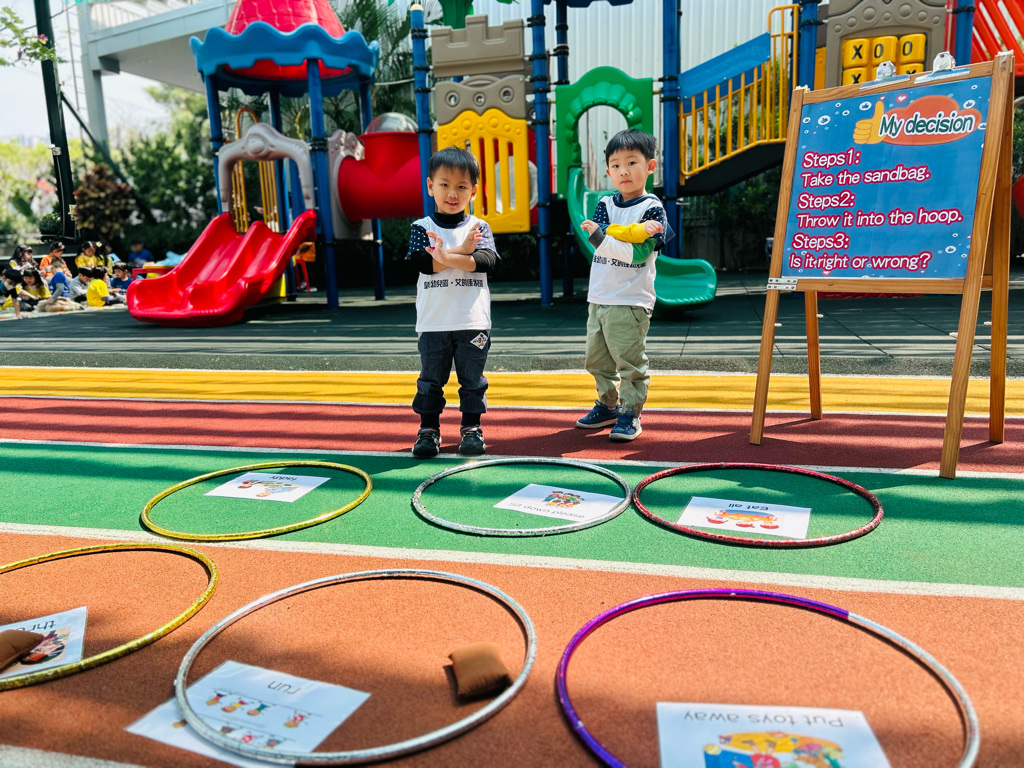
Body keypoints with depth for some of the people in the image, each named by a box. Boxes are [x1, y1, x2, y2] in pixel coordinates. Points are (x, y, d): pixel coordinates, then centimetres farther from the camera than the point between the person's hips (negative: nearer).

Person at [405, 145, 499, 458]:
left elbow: (488, 260, -13)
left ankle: (471, 428, 21)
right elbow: (423, 262, -13)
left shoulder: (479, 227, 5)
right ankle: (428, 429, 18)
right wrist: (462, 251, -16)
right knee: (431, 379, 7)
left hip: (473, 322, 0)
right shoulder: (421, 228, 4)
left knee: (472, 379, 8)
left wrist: (446, 257, -23)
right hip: (433, 323, 0)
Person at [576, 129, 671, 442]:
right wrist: (637, 230, -20)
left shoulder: (652, 208, -6)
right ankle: (608, 405, 31)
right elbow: (604, 231, -9)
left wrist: (602, 237, -23)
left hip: (630, 301, -6)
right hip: (598, 298, 7)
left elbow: (638, 253, -17)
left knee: (630, 362, -3)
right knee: (597, 359, 15)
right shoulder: (605, 204, 11)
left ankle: (630, 414, 11)